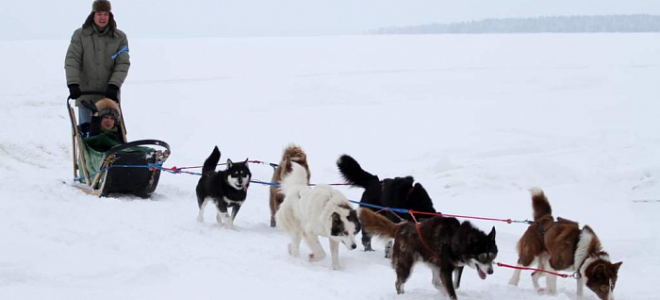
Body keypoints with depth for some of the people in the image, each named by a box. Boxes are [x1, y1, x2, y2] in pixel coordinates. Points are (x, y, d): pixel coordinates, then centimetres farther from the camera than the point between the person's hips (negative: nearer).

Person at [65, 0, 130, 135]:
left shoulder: (120, 38, 4)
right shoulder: (80, 35, 2)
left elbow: (123, 64, -2)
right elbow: (71, 60, -5)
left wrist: (114, 86, -15)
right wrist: (73, 84, -18)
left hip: (109, 95, 0)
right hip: (85, 93, 0)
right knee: (85, 130, 2)